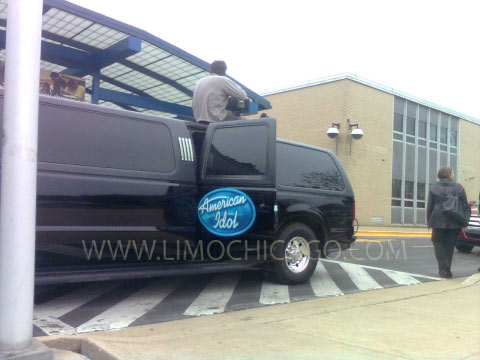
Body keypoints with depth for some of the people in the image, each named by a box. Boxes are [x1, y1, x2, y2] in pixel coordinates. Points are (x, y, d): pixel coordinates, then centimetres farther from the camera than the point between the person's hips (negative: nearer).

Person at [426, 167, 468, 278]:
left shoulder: (434, 188, 0)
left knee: (438, 243, 9)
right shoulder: (459, 188, 3)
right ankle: (446, 269, 19)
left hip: (438, 221, -1)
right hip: (455, 223, 2)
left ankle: (443, 269, -5)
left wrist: (429, 222, 5)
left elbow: (430, 206, -1)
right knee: (450, 244, 14)